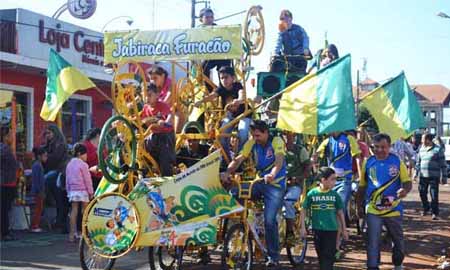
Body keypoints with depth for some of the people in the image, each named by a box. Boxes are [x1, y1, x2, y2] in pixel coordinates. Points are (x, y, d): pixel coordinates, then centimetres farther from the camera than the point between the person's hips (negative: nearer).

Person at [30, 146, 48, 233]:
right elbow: (35, 180, -19)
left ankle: (37, 226, 16)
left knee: (39, 209, 12)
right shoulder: (37, 165, -15)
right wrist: (40, 191, -20)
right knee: (38, 209, -5)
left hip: (40, 191, 10)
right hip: (38, 191, -10)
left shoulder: (39, 165, 15)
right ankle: (34, 227, 0)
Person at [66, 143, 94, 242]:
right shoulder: (83, 165, -9)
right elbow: (87, 179, -9)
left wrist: (68, 191, 20)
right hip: (82, 190, -6)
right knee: (84, 211, 2)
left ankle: (72, 234, 1)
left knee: (74, 211, 4)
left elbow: (67, 180, 14)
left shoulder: (69, 164, 11)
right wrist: (91, 192, -3)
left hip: (72, 191, 6)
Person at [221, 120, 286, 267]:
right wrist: (227, 172, -27)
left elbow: (279, 161, -28)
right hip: (259, 182, 5)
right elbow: (238, 159, -9)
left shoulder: (277, 142, -11)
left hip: (275, 184, -5)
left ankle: (273, 256, -1)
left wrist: (272, 175, -48)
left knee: (269, 220, -13)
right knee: (234, 194, -17)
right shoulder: (251, 144, 1)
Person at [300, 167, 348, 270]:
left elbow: (340, 212, 8)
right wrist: (303, 227, -2)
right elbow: (304, 210, 1)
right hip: (317, 229, 0)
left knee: (329, 255, -4)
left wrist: (344, 229, 10)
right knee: (321, 255, 12)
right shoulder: (312, 193, -5)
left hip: (331, 229, 0)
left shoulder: (335, 195, -1)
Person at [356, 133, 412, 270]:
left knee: (398, 240, 18)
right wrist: (359, 206, 13)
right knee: (373, 242, -5)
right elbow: (362, 187, 10)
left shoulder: (397, 162, -4)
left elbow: (407, 182, -4)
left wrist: (405, 189, -26)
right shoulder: (368, 162, 0)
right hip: (373, 210, 0)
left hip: (394, 209, 1)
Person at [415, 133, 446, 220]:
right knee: (422, 193, 9)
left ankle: (435, 213, 4)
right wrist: (416, 173, 16)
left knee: (434, 195, -5)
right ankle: (426, 209, 29)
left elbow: (443, 164, -4)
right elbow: (418, 162, 19)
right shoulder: (421, 149, 10)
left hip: (434, 176, -5)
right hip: (422, 176, 5)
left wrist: (444, 176, -7)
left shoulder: (437, 149, -5)